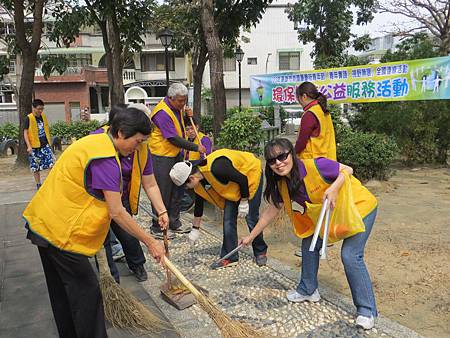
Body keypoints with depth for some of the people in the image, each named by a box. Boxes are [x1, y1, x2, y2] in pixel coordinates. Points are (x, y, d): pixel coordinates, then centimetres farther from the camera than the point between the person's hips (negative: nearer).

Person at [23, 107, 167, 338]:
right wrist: (150, 242, -18)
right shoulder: (106, 159, -23)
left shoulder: (94, 141, 7)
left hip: (44, 223, 10)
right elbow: (117, 213, -24)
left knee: (61, 290, 20)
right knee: (86, 292, -2)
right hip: (61, 232, -10)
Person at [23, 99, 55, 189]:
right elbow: (25, 133, -10)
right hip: (35, 147, -4)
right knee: (35, 167, 6)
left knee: (51, 163, -5)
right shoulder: (29, 118, -8)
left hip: (45, 145, 4)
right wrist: (29, 146, -17)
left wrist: (49, 142, 19)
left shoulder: (43, 116, 8)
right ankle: (38, 184, 18)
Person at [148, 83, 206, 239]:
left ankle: (174, 223, 29)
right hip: (162, 157, -9)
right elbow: (173, 139, -25)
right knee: (162, 193, -2)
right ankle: (157, 228, 12)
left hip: (176, 154, 9)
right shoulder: (162, 113, -22)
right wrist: (196, 147, -20)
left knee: (177, 190, 15)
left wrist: (186, 114, 3)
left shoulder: (176, 107, 6)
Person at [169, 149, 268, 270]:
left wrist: (244, 202, -18)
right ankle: (229, 257, 9)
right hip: (233, 185, 7)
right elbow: (198, 205, 5)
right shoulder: (199, 183, -10)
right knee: (228, 220, 0)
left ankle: (261, 252, 17)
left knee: (252, 219, -4)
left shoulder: (216, 168, -38)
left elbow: (243, 179, -27)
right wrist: (195, 229, 13)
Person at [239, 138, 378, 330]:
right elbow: (271, 212, 2)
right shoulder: (282, 185, -11)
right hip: (328, 213, 7)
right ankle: (309, 290, 29)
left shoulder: (316, 166, -32)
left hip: (359, 206, -7)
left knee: (350, 256, -15)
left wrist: (334, 188, -36)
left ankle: (367, 310, 3)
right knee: (309, 243, 7)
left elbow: (347, 170, -17)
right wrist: (251, 236, 7)